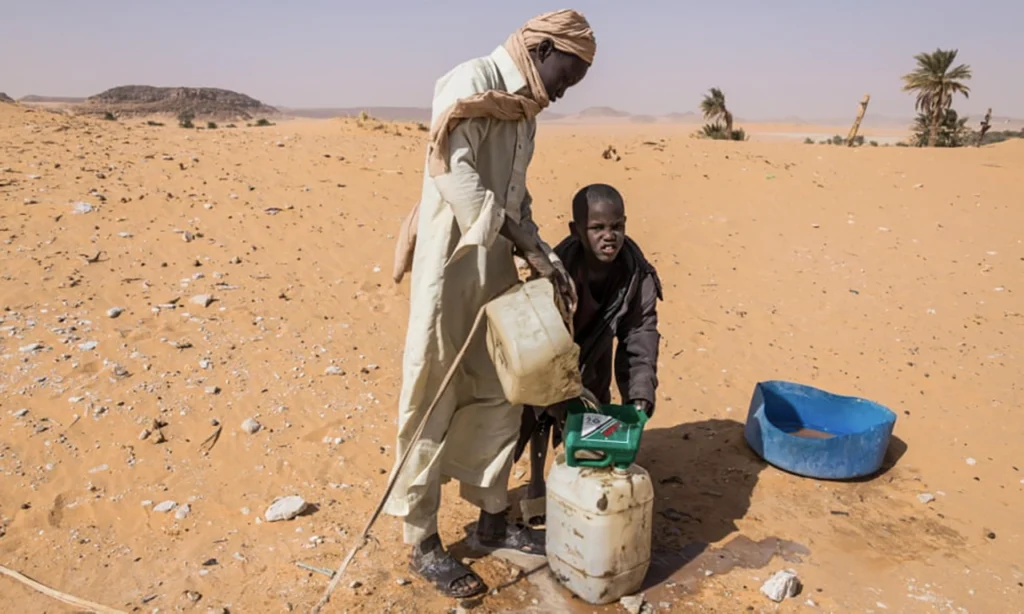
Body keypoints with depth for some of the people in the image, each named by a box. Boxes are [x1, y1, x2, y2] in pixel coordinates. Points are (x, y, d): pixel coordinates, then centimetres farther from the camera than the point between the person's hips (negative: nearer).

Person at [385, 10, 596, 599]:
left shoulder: (523, 108, 16)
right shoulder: (472, 81, -10)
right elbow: (453, 171, -20)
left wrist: (542, 254, 2)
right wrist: (527, 242, -16)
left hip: (494, 267, 9)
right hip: (450, 264, -9)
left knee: (498, 396, 13)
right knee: (433, 402, 0)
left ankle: (493, 518, 28)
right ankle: (423, 542, 12)